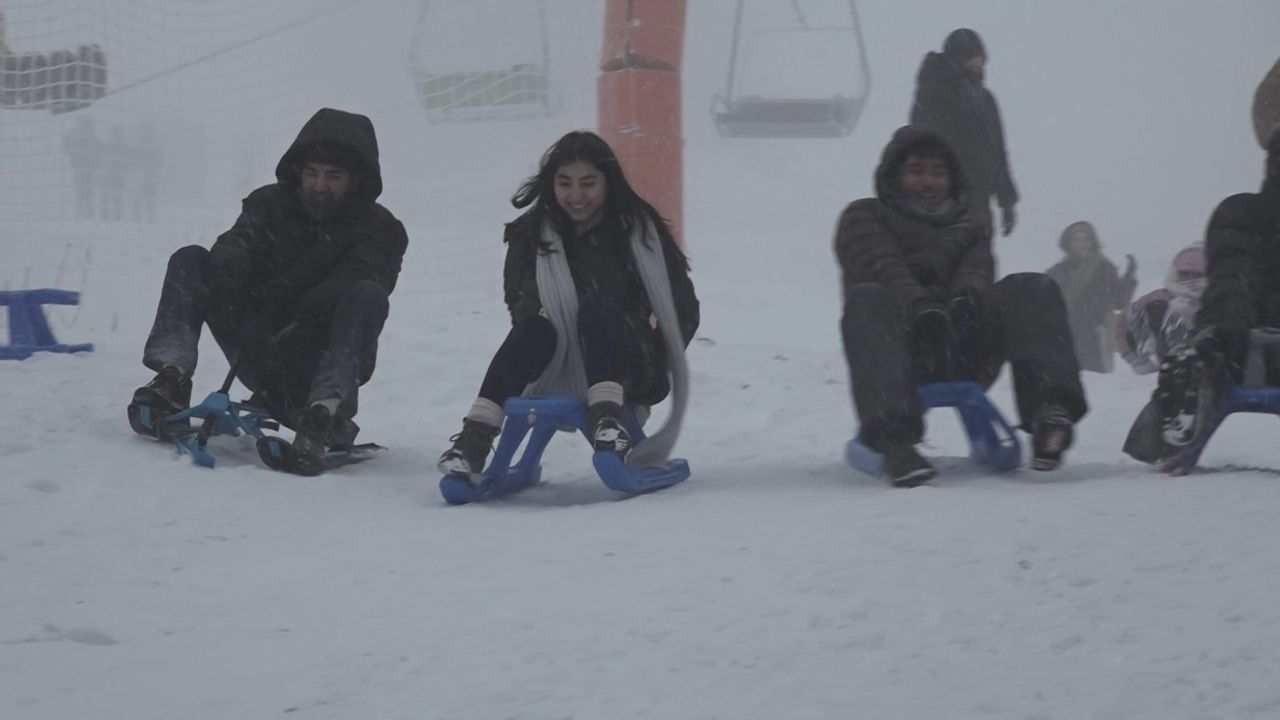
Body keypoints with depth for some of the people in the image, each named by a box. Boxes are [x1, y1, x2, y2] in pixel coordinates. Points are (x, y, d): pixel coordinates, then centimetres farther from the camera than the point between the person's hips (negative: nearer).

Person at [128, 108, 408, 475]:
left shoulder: (381, 231, -1)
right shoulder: (268, 204, 9)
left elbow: (352, 280, -20)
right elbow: (238, 244, -10)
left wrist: (305, 328, -39)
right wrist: (224, 283, -35)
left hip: (318, 365, -3)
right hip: (261, 352, 3)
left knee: (366, 295, -31)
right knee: (189, 261, -8)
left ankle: (322, 414, -47)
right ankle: (171, 378, -26)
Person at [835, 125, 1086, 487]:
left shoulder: (968, 229, 30)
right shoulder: (864, 217, 19)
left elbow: (976, 269, 5)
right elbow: (882, 266, -4)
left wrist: (968, 297, -22)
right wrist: (921, 306, -26)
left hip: (963, 356, 3)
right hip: (899, 353, -3)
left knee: (1032, 289, -18)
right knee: (868, 298, -34)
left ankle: (1049, 409, -45)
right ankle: (893, 438, -54)